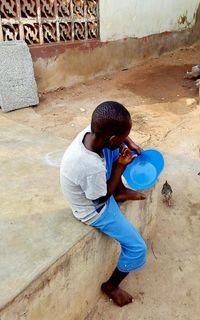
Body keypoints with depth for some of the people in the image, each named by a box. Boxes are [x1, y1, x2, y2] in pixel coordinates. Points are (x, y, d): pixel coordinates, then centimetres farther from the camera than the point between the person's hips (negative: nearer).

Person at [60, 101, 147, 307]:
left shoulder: (91, 131, -21)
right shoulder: (92, 167, -41)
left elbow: (115, 129, 3)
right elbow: (102, 198, -20)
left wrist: (130, 144, -11)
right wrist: (120, 165, -17)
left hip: (92, 187, 8)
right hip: (93, 209, -7)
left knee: (116, 149, 4)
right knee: (137, 248, 0)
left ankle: (120, 192, 19)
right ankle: (111, 286, 24)